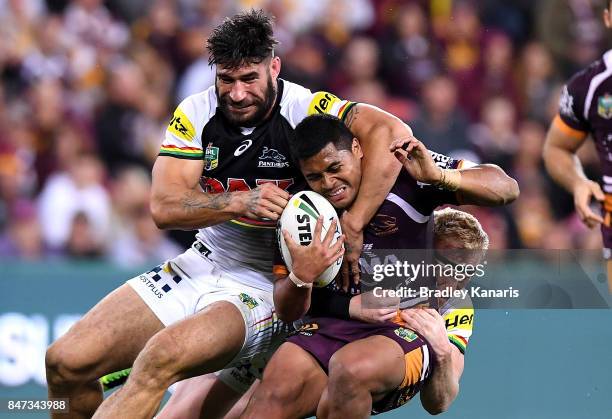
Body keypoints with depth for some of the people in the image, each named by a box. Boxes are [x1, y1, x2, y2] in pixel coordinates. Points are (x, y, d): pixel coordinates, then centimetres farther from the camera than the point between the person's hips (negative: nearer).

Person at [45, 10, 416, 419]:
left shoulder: (302, 109, -16)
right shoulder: (197, 113, -3)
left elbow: (393, 132, -31)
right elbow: (164, 207, -10)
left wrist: (351, 227, -35)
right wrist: (241, 203, -27)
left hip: (264, 289, -5)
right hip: (199, 268, 5)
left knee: (160, 358, -35)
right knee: (67, 362, -9)